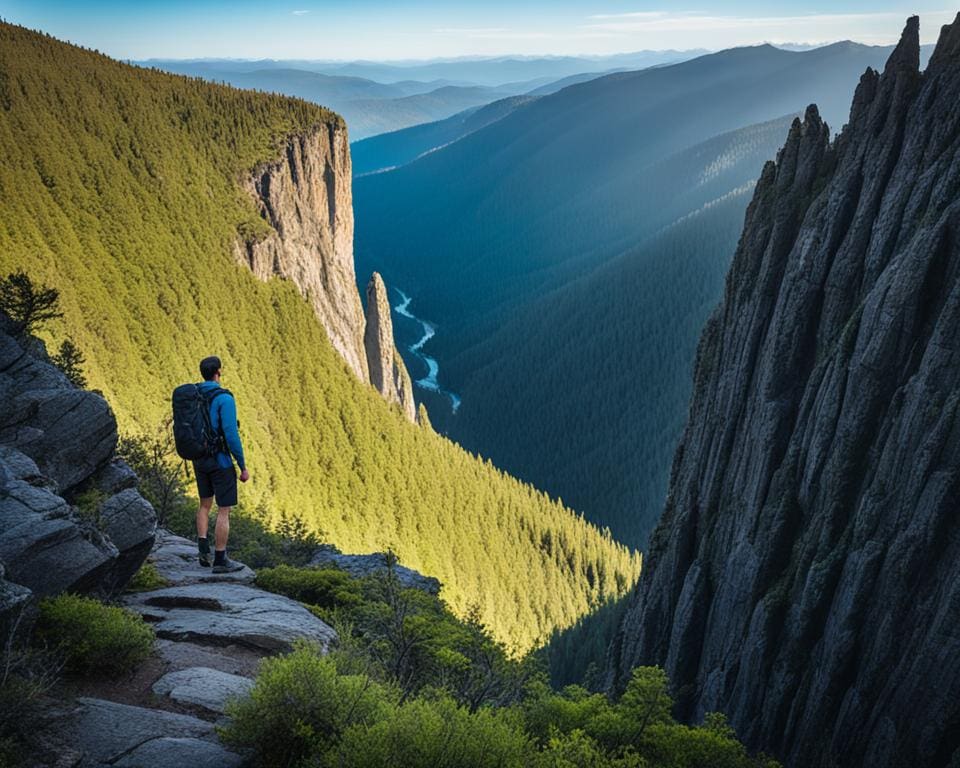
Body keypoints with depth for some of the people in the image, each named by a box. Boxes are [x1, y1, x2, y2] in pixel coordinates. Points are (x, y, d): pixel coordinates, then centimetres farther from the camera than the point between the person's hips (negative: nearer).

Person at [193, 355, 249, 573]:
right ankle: (220, 560, 7)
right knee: (224, 510, 2)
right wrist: (243, 466, -14)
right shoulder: (224, 399, -18)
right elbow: (231, 436, -23)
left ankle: (204, 550, 17)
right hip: (221, 461, -7)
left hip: (200, 460, 7)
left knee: (205, 504, 24)